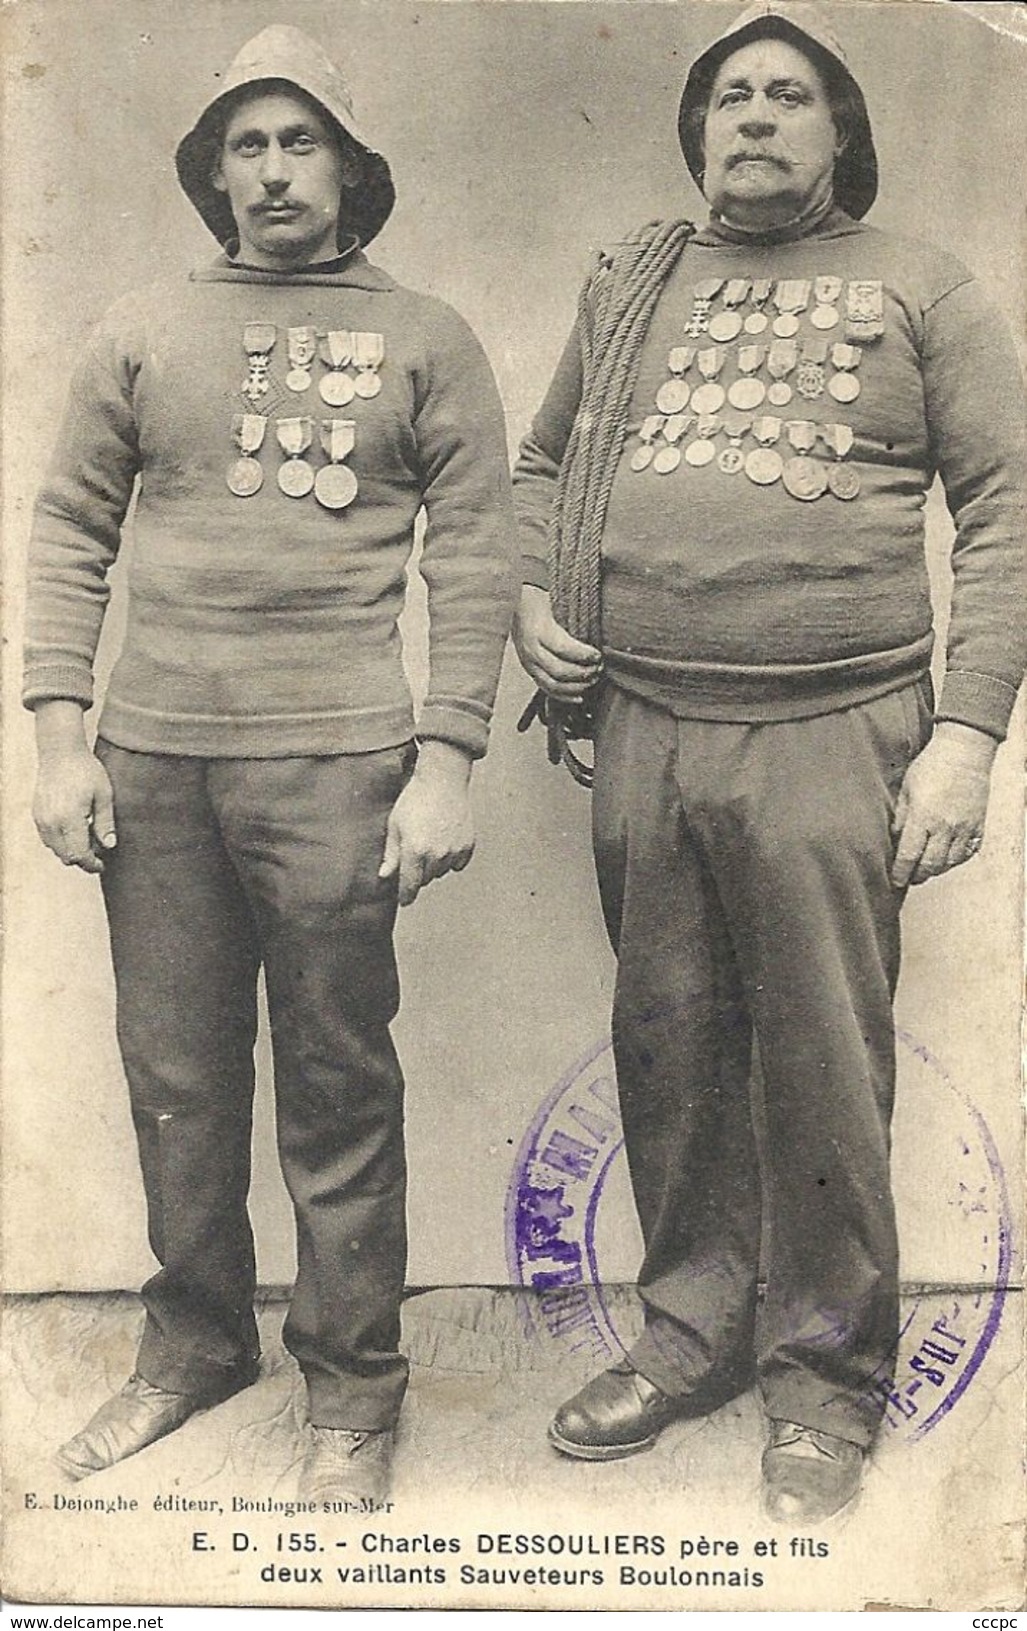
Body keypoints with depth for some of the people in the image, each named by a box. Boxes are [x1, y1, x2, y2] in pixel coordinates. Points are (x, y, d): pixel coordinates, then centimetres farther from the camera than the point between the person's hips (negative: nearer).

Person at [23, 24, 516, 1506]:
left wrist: (446, 762, -7)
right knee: (176, 1079, 11)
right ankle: (194, 1343, 31)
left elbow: (475, 559, 1)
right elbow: (69, 536, 11)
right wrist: (60, 739, 2)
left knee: (340, 1090, 3)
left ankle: (352, 1386, 19)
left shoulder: (424, 340, 6)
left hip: (335, 764, -3)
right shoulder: (141, 334, 13)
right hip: (151, 765, 3)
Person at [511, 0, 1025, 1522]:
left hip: (827, 737, -3)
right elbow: (542, 461, 26)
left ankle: (828, 1378, 18)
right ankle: (693, 1329, 29)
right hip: (641, 728, 4)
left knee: (822, 1069, 1)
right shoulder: (632, 283, 18)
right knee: (670, 1045, 11)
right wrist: (534, 601, 6)